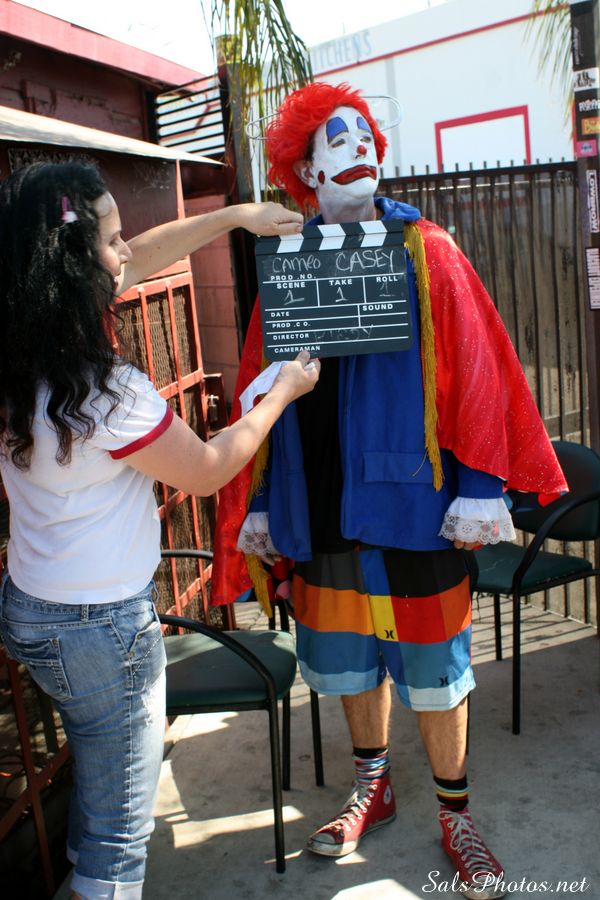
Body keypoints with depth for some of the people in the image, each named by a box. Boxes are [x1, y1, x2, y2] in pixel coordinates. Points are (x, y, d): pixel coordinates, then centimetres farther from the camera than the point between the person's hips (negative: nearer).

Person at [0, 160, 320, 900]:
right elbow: (208, 471, -12)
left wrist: (234, 216, 12)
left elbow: (136, 260, 9)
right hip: (100, 627, -9)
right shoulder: (104, 392, -28)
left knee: (97, 781, 29)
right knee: (118, 826, 11)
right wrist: (283, 392, 0)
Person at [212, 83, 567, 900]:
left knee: (434, 665, 9)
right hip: (322, 506, 3)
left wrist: (480, 485, -12)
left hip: (412, 496, -2)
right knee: (348, 658, 17)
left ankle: (455, 815, 33)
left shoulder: (428, 253, -3)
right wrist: (260, 502, 5)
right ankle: (373, 787, 43)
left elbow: (476, 369, -6)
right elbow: (261, 389, 6)